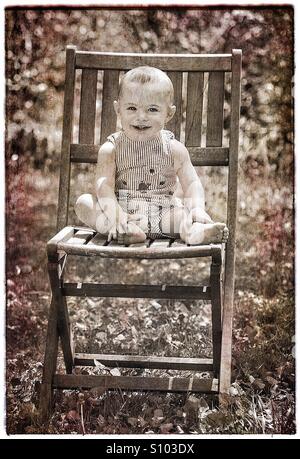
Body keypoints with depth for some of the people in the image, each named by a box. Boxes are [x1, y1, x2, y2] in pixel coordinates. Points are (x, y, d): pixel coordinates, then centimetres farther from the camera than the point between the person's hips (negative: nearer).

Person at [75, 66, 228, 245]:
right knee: (83, 202, -18)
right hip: (124, 211, 0)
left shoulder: (174, 149, 0)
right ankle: (119, 229, -38)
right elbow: (104, 184, -14)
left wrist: (198, 209, -24)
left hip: (162, 214, 0)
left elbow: (191, 183, -3)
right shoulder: (111, 149, -3)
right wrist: (114, 213, -32)